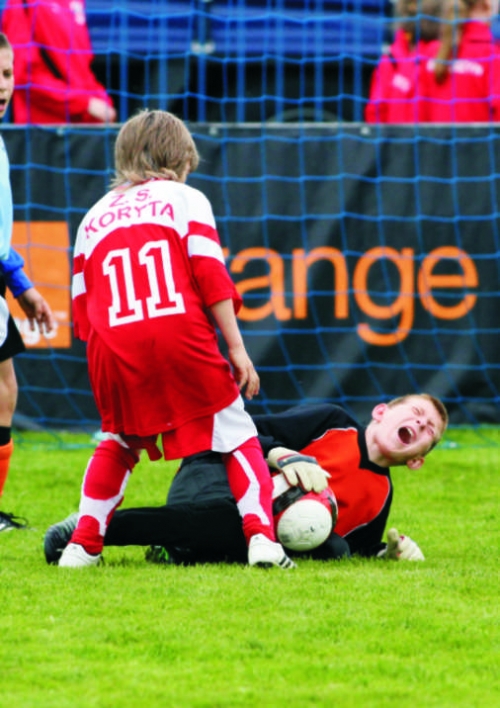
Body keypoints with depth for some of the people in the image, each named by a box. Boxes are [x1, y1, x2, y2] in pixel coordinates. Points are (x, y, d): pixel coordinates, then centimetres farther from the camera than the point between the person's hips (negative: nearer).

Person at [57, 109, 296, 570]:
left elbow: (82, 308, 20)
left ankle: (84, 545, 16)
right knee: (234, 432, 6)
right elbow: (210, 275, 0)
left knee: (118, 442, 24)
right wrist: (236, 348, -1)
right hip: (179, 333, -3)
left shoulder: (94, 217, 25)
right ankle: (261, 536, -9)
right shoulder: (185, 199, 13)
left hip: (111, 344, 4)